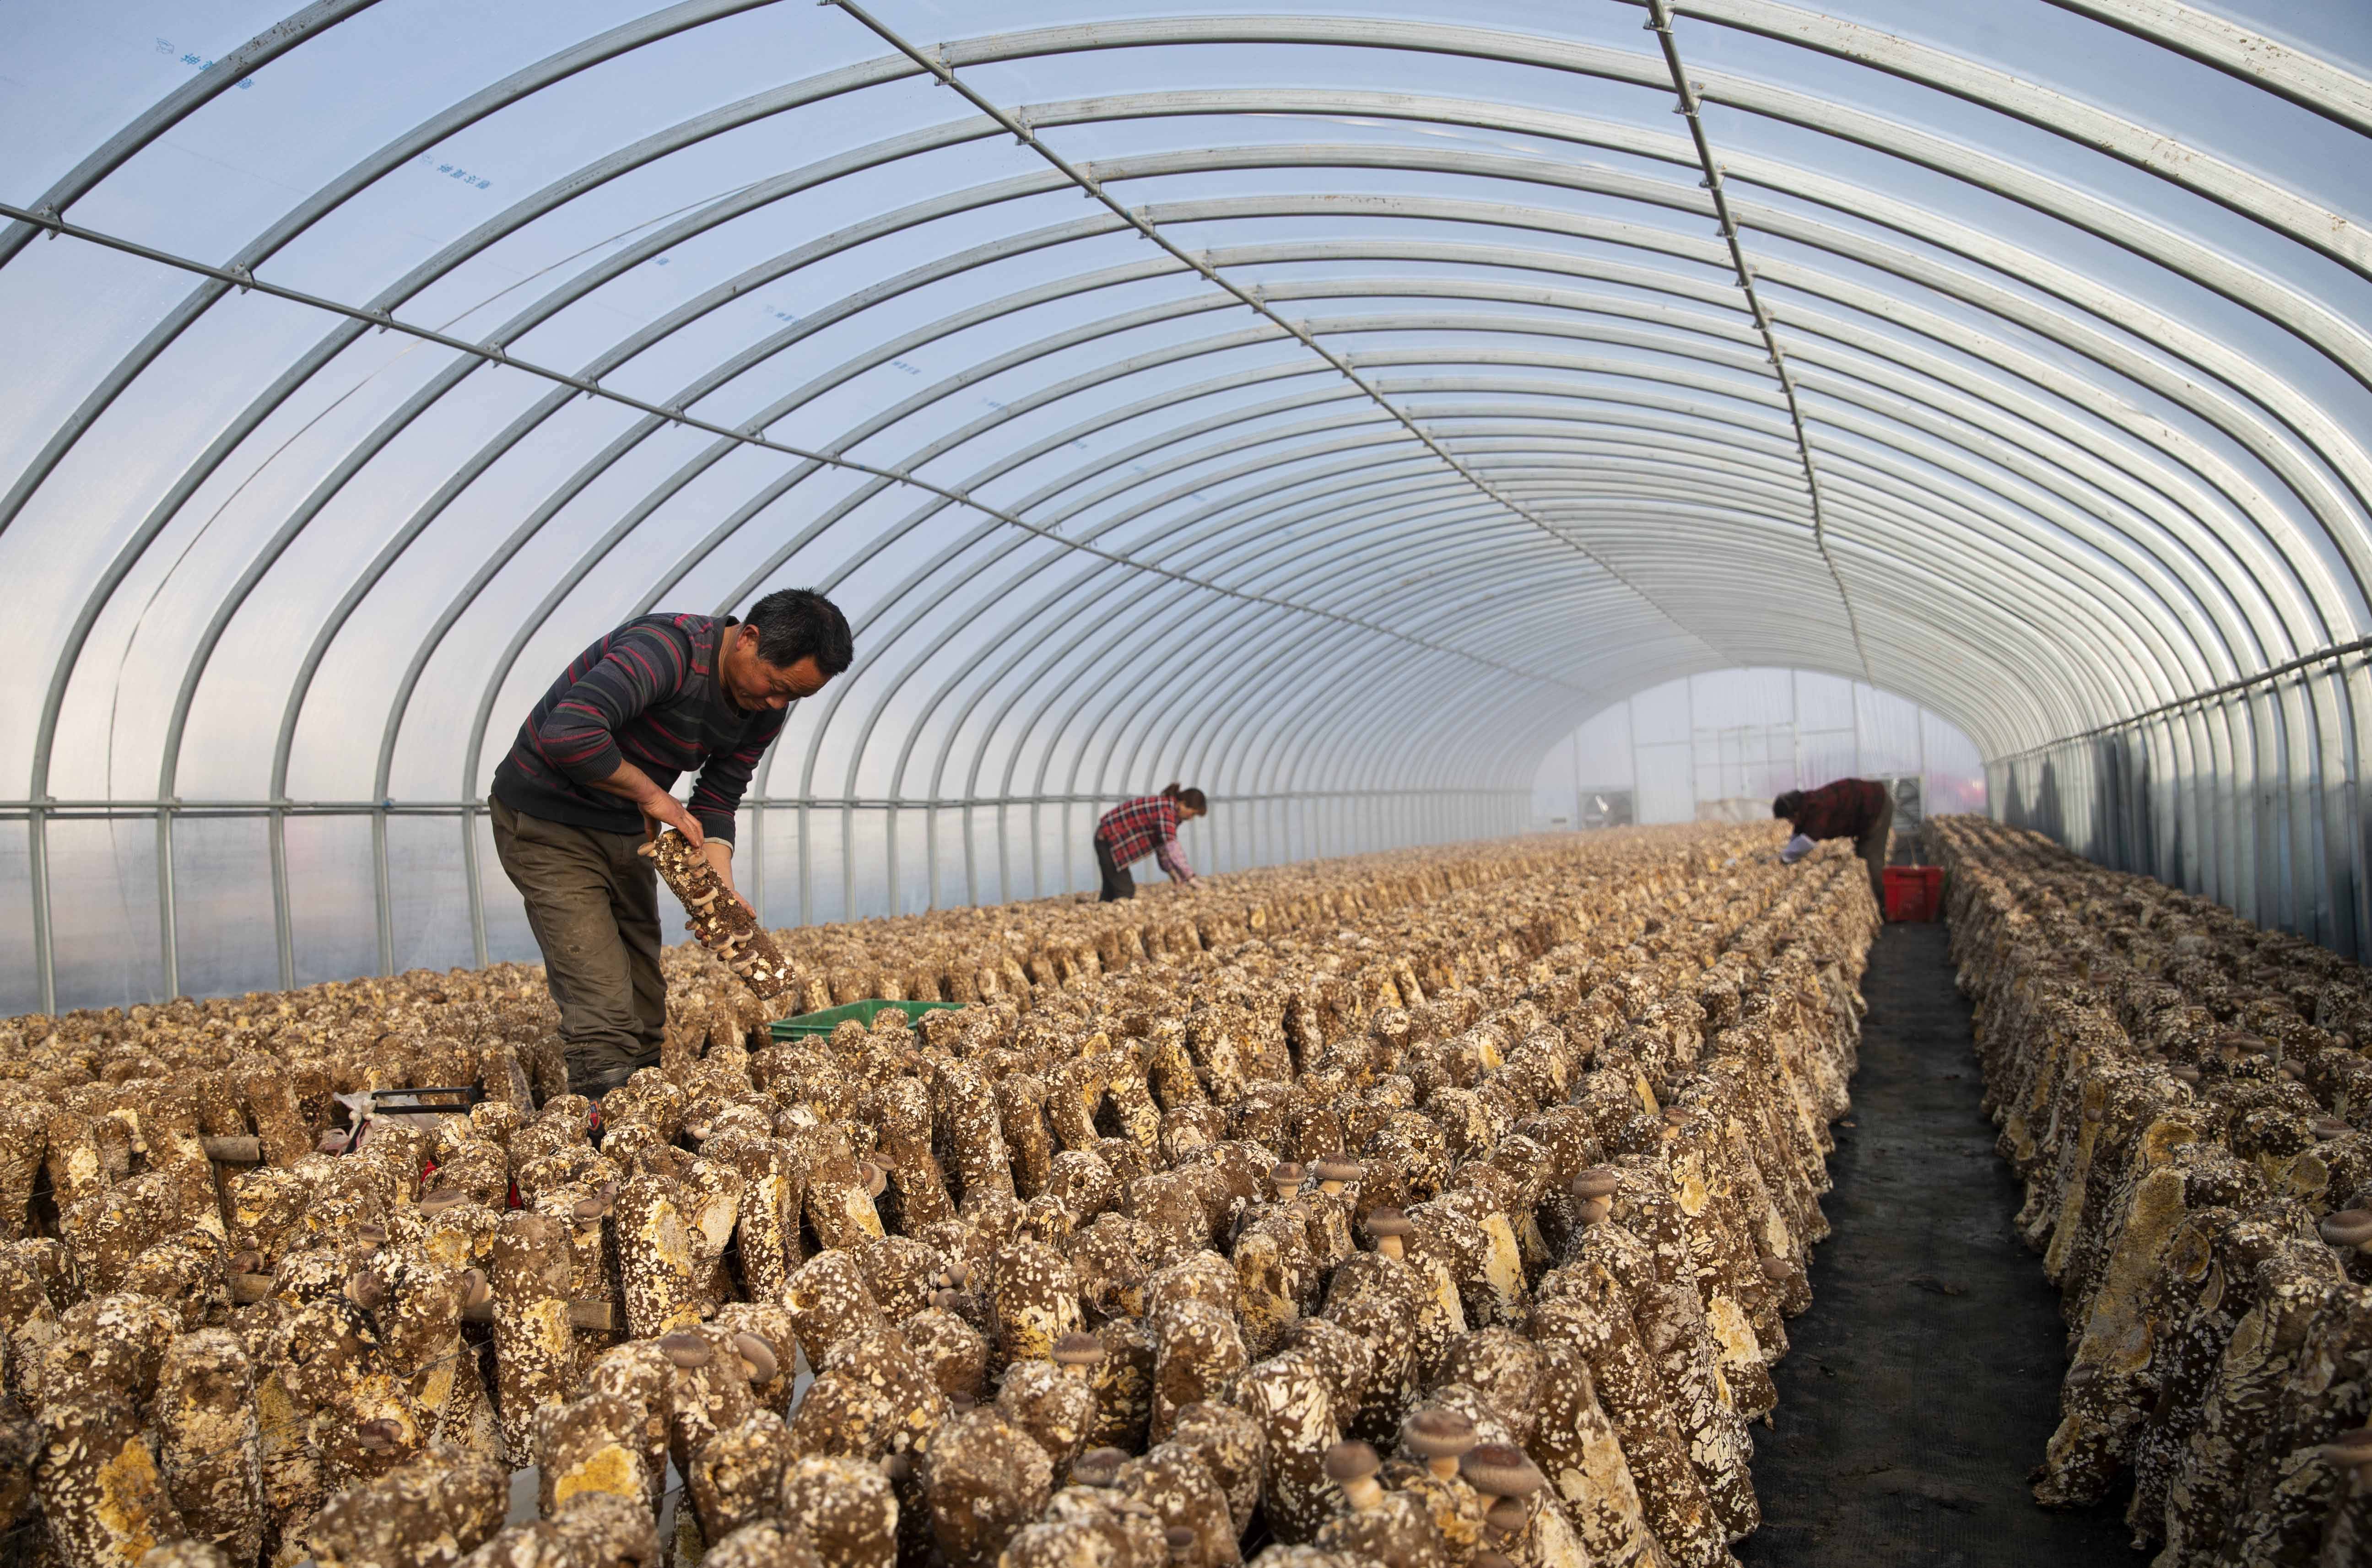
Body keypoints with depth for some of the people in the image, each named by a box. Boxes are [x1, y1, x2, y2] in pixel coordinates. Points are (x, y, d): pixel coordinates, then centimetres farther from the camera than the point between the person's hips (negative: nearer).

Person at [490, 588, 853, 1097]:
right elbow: (568, 734, -42)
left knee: (645, 999, 11)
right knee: (603, 1014, -13)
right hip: (549, 825, -8)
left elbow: (716, 802, 1)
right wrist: (653, 795, -29)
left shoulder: (765, 710, -3)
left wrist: (722, 892, -15)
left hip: (627, 829, 8)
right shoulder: (667, 649, -30)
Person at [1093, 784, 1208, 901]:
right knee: (1126, 892, -11)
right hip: (1109, 840, -10)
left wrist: (1179, 881, 6)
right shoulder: (1166, 811, -25)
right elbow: (1172, 848, -33)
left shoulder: (1168, 808, 5)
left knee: (1111, 892, 15)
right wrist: (1191, 878, -32)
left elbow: (1163, 848, 10)